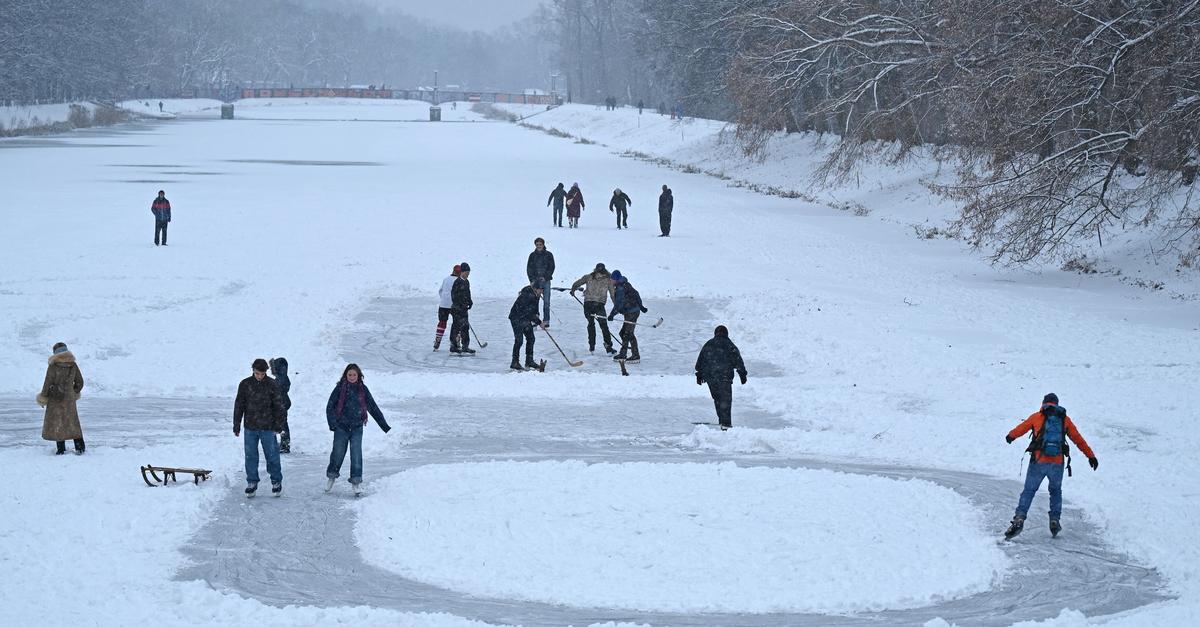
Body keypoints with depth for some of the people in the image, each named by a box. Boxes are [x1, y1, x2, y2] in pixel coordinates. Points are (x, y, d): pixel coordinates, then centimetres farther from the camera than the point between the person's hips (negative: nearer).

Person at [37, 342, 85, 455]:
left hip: (56, 398, -4)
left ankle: (61, 449, 3)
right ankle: (80, 447, 7)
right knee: (72, 422, 12)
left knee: (56, 422, 5)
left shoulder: (53, 366, -14)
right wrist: (75, 392, 26)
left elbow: (48, 383, -12)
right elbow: (79, 382, 8)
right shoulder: (73, 365, 0)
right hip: (69, 399, 4)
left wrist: (43, 397, 2)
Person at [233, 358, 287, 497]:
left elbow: (279, 406, 1)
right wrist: (236, 426, 5)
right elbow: (238, 406, 6)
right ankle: (252, 483, 16)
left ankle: (277, 482, 17)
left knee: (272, 455, 3)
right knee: (250, 456, 5)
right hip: (250, 428, 1)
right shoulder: (245, 384, 0)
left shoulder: (272, 385, -3)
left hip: (267, 428, -1)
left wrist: (278, 426, -2)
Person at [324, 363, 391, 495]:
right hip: (341, 427, -1)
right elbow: (330, 407, -1)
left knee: (356, 454, -7)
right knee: (338, 453, 5)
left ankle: (356, 481, -1)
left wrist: (384, 425, 8)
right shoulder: (340, 388, -2)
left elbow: (373, 408, 10)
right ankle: (331, 475, 29)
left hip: (357, 427, 1)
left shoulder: (362, 389, 4)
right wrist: (332, 423, -14)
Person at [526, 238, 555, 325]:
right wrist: (532, 279, -5)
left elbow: (552, 267, 3)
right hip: (535, 281, 1)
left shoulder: (548, 255, 5)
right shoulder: (532, 255, 9)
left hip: (545, 280, -1)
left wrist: (545, 277, -9)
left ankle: (546, 320, 0)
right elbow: (529, 268, 8)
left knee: (546, 301, -4)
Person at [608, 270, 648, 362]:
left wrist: (612, 315, -17)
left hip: (631, 313, -10)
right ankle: (623, 354, 18)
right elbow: (636, 295, 22)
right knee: (624, 333, 14)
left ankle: (636, 356, -8)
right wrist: (640, 306, 29)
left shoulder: (620, 288, -16)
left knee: (628, 333, -9)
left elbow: (619, 304, -20)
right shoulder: (626, 285, 14)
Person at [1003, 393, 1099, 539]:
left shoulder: (1037, 416, 10)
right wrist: (1091, 456, 23)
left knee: (1028, 491, 4)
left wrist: (1011, 436, 45)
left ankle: (1019, 519, -12)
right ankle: (1055, 521, 14)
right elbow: (1078, 439, 16)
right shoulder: (1065, 419, 13)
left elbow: (1022, 428, 25)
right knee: (1056, 491, 23)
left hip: (1038, 461, -1)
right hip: (1057, 464, 1)